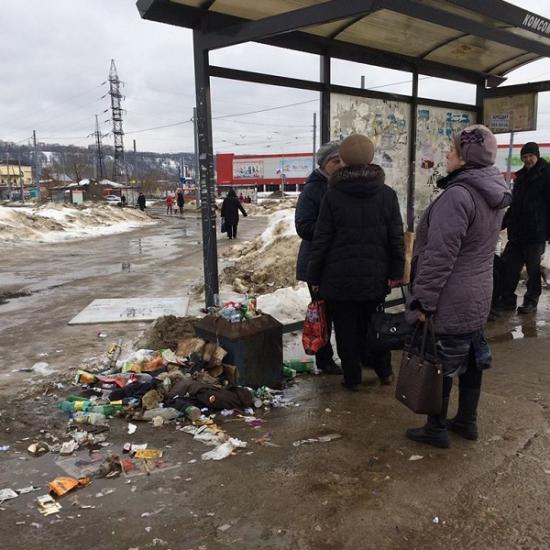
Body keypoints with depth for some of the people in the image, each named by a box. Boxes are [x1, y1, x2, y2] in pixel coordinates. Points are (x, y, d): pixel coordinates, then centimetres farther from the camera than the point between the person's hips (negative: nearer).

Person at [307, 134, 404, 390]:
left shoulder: (332, 195, -10)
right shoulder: (387, 194, -2)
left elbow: (321, 239, -8)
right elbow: (396, 238, -2)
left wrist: (314, 276, -1)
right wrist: (396, 272, 5)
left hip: (340, 276, -3)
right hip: (375, 276, 3)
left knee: (346, 330, 9)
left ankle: (352, 378, 19)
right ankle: (384, 371, 31)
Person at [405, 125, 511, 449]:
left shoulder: (458, 195, -22)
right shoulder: (495, 194, 7)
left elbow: (439, 256, -23)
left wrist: (423, 300, -19)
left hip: (450, 300, -9)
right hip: (478, 294, 9)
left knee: (439, 363, 4)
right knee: (470, 357, 18)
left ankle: (437, 429, 19)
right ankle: (467, 421, 32)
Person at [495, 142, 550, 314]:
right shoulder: (521, 176, 18)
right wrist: (504, 222, 22)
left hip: (536, 232, -6)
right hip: (517, 231, 6)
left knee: (533, 268, 2)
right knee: (509, 266, 4)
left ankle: (531, 301, 13)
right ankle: (507, 300, 12)